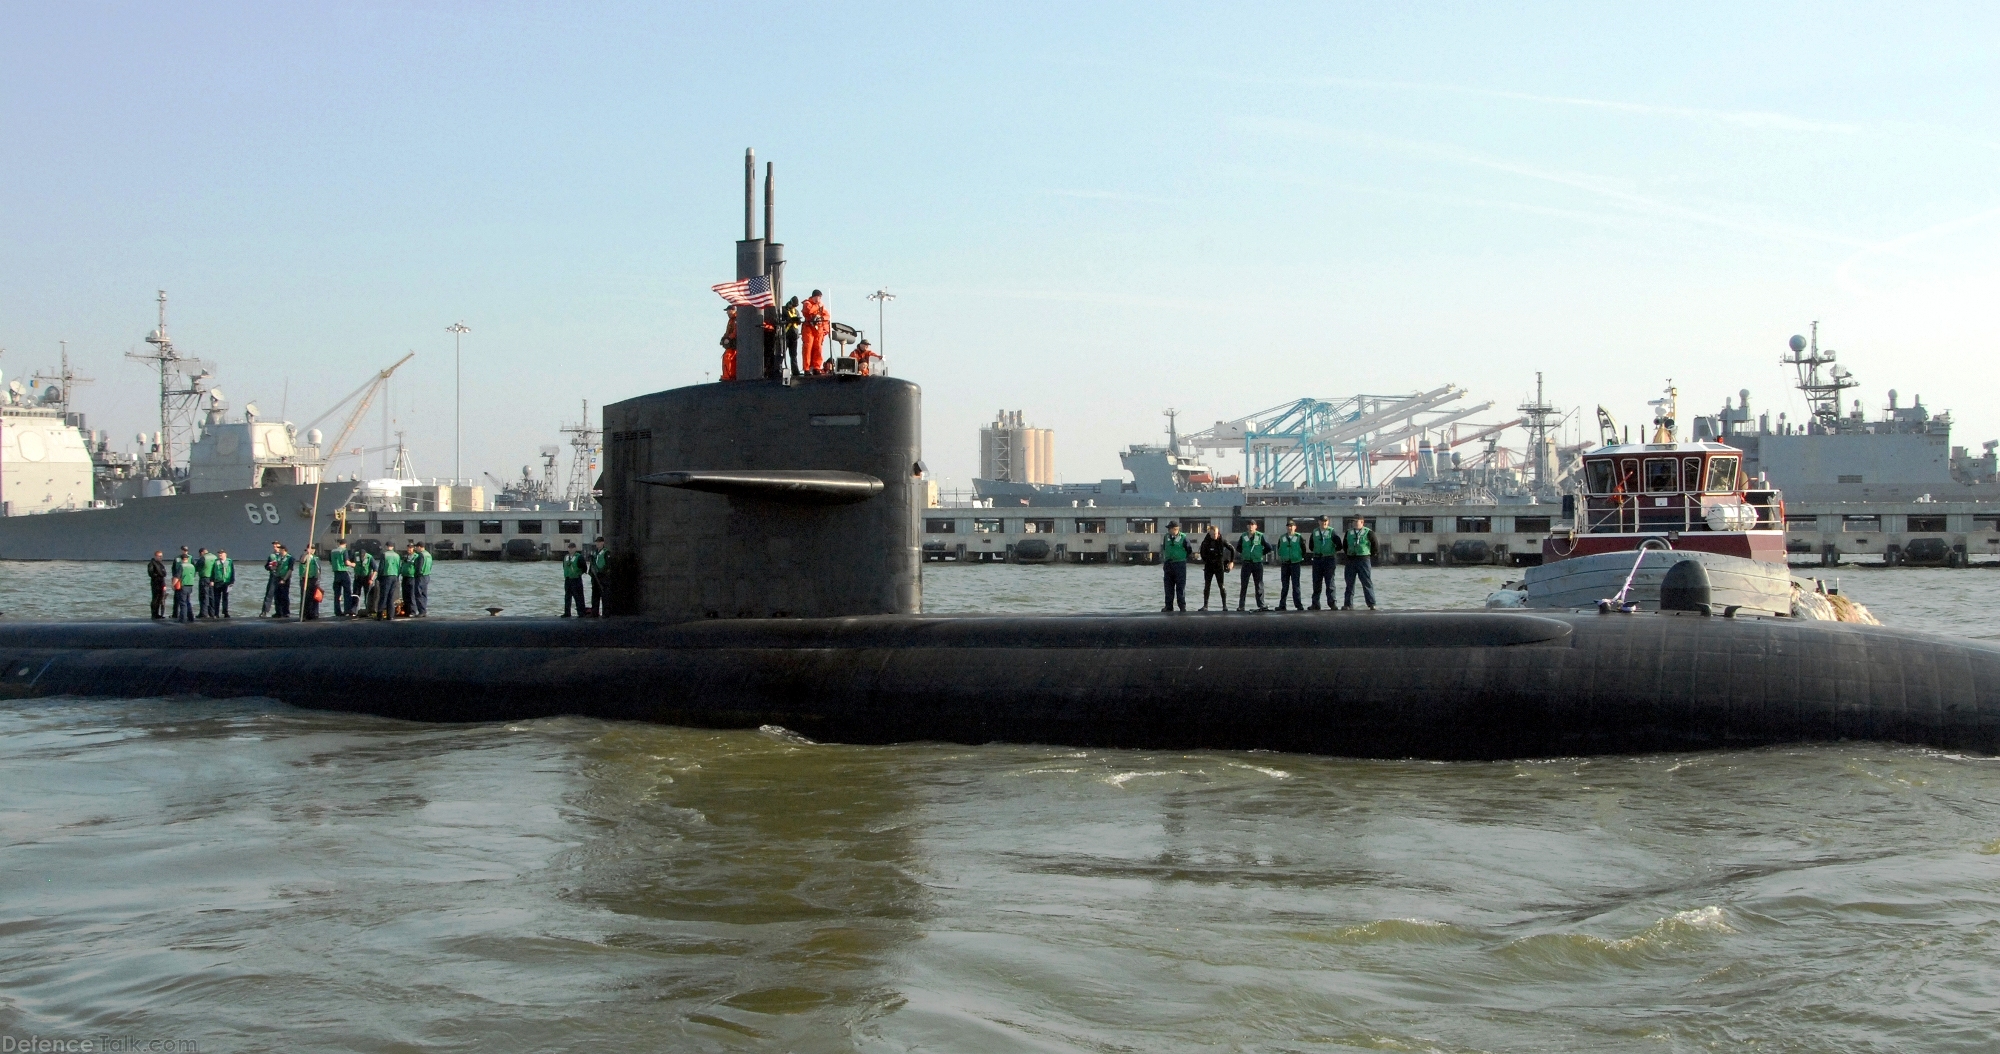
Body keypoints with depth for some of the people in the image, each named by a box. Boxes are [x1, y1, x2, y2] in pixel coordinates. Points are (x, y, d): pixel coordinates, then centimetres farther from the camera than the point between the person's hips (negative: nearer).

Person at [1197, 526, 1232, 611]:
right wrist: (1205, 561, 12)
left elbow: (1232, 550, 4)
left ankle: (1225, 605, 3)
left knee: (1222, 586, -3)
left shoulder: (1222, 541, -6)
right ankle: (1205, 606, 4)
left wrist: (1231, 561, 2)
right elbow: (1202, 553, 14)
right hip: (1208, 567, 2)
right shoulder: (1206, 542, -2)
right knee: (1207, 586, 0)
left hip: (1219, 566, -2)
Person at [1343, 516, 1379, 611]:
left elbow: (1375, 545, 2)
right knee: (1349, 582, 5)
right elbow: (1344, 545, 22)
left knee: (1367, 582, -5)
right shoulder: (1349, 532, 10)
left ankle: (1372, 604, -3)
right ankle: (1348, 604, 10)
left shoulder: (1368, 533, -3)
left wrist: (1370, 556, 4)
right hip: (1351, 560, 5)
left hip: (1363, 559, -5)